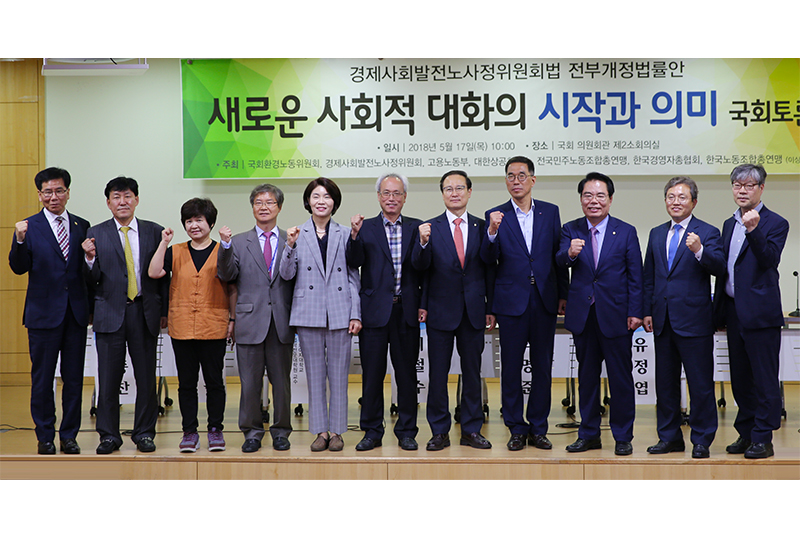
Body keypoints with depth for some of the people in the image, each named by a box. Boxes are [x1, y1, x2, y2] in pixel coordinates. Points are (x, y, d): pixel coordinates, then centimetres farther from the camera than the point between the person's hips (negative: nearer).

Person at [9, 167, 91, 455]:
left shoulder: (82, 226, 8)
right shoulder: (29, 227, 0)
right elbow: (19, 268, -6)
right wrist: (19, 241, -22)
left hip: (76, 312, 2)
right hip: (43, 313, -2)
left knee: (74, 378, 8)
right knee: (42, 378, 7)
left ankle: (69, 435, 19)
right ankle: (45, 437, 19)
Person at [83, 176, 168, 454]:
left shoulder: (154, 231, 7)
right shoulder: (96, 234, 5)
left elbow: (163, 274, 8)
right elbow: (92, 282, 3)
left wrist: (164, 311, 5)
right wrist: (90, 259, -16)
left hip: (145, 313, 1)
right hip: (110, 313, 0)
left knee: (146, 377, 5)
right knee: (109, 378, 4)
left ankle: (144, 433, 18)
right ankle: (109, 435, 17)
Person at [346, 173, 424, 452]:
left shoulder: (416, 228, 7)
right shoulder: (366, 228, 5)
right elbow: (354, 262, -8)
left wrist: (423, 304, -10)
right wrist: (354, 235, -24)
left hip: (406, 311, 1)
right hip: (375, 311, -1)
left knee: (407, 374, 7)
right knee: (372, 374, 5)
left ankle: (406, 431, 18)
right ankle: (372, 431, 17)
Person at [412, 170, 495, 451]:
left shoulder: (481, 227, 6)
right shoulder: (430, 227, 1)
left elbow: (489, 269, 7)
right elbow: (419, 266, -8)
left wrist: (491, 307, 4)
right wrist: (424, 242, -27)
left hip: (474, 310, 2)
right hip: (441, 311, -1)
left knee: (472, 371, 9)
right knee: (438, 373, 4)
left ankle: (471, 430, 19)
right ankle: (439, 432, 14)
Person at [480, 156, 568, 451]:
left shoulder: (550, 212, 7)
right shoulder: (496, 215, 2)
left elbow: (559, 255, 9)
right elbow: (488, 260, -6)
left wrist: (563, 295, 7)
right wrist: (492, 232, -23)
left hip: (545, 300, 2)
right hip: (511, 302, -1)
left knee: (542, 366, 7)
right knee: (511, 367, 4)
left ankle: (538, 428, 19)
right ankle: (517, 429, 16)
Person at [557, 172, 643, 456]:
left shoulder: (626, 231, 1)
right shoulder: (570, 230, 5)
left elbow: (635, 276, 0)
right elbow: (559, 260, -11)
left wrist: (635, 312, -6)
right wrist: (570, 253, -34)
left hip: (615, 315, -2)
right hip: (582, 315, 2)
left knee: (620, 376, 4)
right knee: (587, 376, 11)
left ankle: (623, 437, 16)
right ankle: (589, 434, 23)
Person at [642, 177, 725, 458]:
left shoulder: (707, 232, -2)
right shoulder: (657, 234, 14)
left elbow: (718, 267, -17)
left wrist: (699, 251, -35)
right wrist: (647, 311, 10)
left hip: (694, 319, -5)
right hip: (663, 320, 6)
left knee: (700, 384, 0)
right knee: (665, 382, 12)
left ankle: (702, 440, 11)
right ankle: (670, 436, 24)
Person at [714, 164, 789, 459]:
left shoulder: (775, 223, -5)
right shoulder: (729, 224, 16)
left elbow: (770, 260, -20)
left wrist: (753, 230, -32)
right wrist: (720, 311, 17)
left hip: (760, 313, -7)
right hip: (734, 311, 7)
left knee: (764, 379, -2)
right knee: (740, 378, 13)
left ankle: (763, 439, 5)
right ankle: (746, 434, 23)